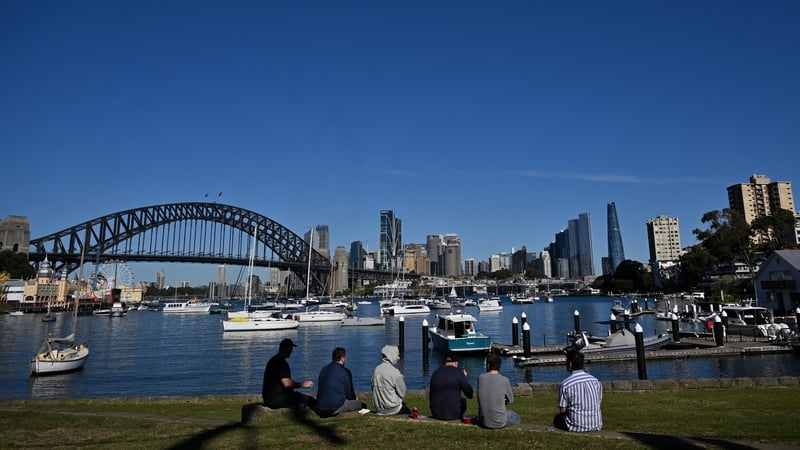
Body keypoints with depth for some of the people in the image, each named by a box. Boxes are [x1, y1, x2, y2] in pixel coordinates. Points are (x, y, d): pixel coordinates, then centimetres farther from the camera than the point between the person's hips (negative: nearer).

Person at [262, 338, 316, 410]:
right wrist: (302, 384, -12)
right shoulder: (281, 362, -17)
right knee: (310, 400, -11)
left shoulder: (273, 360, 16)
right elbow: (287, 384, -25)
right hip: (277, 399, -10)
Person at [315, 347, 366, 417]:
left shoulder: (323, 369, 10)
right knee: (362, 405, 5)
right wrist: (354, 398, 23)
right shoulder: (345, 372, -9)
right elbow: (349, 392, -2)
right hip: (335, 408, -7)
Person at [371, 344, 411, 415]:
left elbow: (374, 389, 6)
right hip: (392, 410, -6)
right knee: (407, 411, 20)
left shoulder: (376, 369, -3)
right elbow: (402, 393, -11)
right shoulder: (395, 372, -21)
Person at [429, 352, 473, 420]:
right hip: (452, 414, -3)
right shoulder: (458, 372, -8)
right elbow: (470, 395, -1)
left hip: (435, 413, 4)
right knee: (463, 400, 24)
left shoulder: (435, 372, 4)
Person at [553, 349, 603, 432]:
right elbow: (599, 402, 8)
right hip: (596, 425, 3)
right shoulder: (594, 380, -2)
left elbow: (562, 409, -9)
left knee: (557, 418, 27)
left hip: (577, 426, -3)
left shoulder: (565, 384, -16)